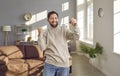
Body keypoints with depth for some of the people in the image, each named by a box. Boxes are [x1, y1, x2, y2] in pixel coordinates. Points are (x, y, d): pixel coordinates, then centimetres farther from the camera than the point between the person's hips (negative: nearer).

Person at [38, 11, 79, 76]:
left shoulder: (64, 30, 6)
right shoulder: (45, 33, 5)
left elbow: (76, 37, -7)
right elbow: (43, 48, -4)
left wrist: (75, 25, -22)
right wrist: (40, 34, -14)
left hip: (64, 64, 1)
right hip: (50, 63, 0)